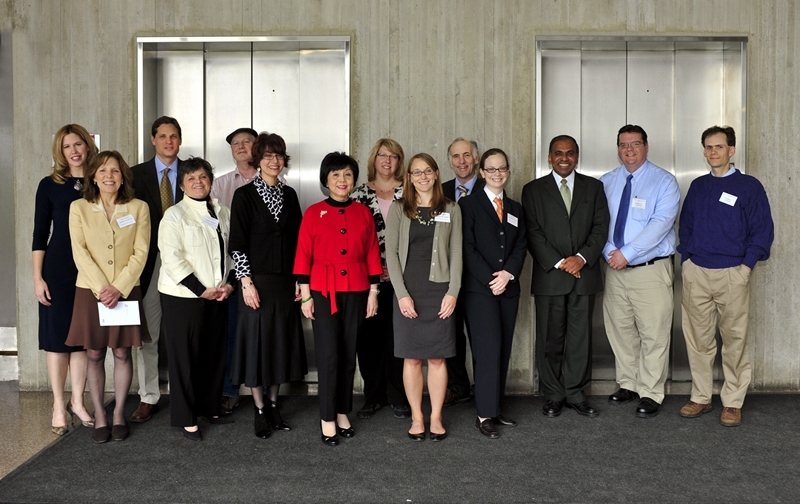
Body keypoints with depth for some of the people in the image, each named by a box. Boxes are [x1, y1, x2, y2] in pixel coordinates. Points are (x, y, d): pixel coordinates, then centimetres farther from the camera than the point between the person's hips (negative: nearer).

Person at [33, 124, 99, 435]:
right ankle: (59, 406, 15)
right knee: (57, 336, 4)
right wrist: (37, 277, -5)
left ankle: (78, 402, 20)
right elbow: (40, 234, 0)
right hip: (58, 269, -1)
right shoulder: (50, 185, 0)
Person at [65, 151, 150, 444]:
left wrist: (119, 288, -14)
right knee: (95, 355, 5)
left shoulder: (138, 208, 1)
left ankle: (119, 414, 17)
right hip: (90, 292, 0)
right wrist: (101, 288, -15)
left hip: (126, 292, 0)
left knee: (122, 353, 6)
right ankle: (99, 417, 14)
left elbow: (140, 252, -4)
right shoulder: (79, 208, 2)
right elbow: (80, 252, -5)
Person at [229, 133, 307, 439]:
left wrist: (299, 279, 5)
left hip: (285, 281, 4)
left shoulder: (289, 195, 8)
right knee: (257, 341, 2)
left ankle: (273, 405, 24)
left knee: (281, 341, 10)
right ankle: (259, 411, 14)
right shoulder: (244, 195, -4)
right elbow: (237, 243, -8)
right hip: (257, 281, -4)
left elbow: (297, 240, 9)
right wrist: (246, 282, -13)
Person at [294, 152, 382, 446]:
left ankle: (343, 413, 21)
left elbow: (372, 254, 7)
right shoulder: (313, 213, -1)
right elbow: (303, 256, -1)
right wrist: (306, 296, -5)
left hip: (356, 292, 2)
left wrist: (373, 292, 4)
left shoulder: (363, 213, 6)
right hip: (323, 292, -2)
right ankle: (327, 419, 8)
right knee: (329, 355, -2)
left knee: (349, 354, 8)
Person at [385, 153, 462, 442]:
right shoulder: (398, 209, 4)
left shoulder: (451, 209, 7)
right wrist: (402, 293, -8)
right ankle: (416, 417, 15)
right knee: (412, 358, 4)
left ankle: (436, 417, 15)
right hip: (408, 291, 0)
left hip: (439, 291, 0)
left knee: (437, 358, 4)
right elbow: (391, 253, 0)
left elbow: (456, 253, 4)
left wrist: (452, 292, -6)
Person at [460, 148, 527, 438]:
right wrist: (491, 280, -12)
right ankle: (485, 415, -5)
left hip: (508, 289, 5)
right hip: (479, 289, -5)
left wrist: (508, 274, -9)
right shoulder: (469, 204, 1)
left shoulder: (516, 209, 17)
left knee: (503, 350, 6)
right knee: (488, 349, -10)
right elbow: (468, 248, -6)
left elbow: (521, 247, 9)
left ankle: (494, 408, 15)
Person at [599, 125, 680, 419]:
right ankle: (627, 385, 26)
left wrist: (627, 253, -20)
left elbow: (661, 223, -15)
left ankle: (650, 394, 9)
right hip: (615, 269, 4)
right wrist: (610, 253, -7)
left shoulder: (664, 182, -4)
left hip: (651, 269, -4)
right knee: (619, 331, 11)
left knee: (654, 335, -1)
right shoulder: (606, 183, 10)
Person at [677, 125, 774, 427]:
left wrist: (747, 266, -8)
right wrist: (686, 260, 8)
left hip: (732, 274, -3)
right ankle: (701, 397, 17)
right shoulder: (697, 187, 14)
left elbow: (763, 230, 0)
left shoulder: (749, 186, 1)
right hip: (695, 273, 3)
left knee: (734, 340, 2)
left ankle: (732, 403, 12)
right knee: (698, 338, 6)